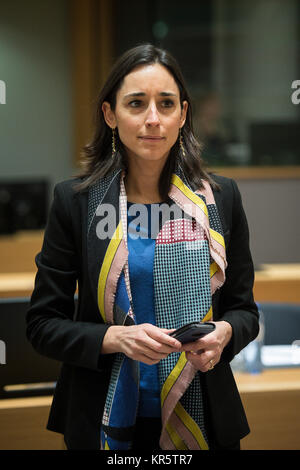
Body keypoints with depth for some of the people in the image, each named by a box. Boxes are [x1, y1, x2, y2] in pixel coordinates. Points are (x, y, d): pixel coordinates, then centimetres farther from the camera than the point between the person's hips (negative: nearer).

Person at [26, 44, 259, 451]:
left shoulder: (220, 197, -2)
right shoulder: (75, 200, -6)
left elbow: (243, 308, 6)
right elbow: (43, 324, -4)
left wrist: (223, 333, -17)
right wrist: (116, 338, -21)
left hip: (202, 417, 1)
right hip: (107, 421, -1)